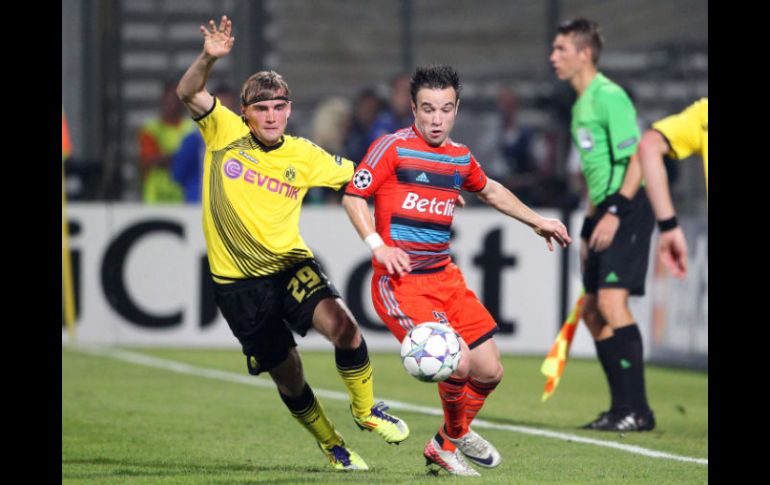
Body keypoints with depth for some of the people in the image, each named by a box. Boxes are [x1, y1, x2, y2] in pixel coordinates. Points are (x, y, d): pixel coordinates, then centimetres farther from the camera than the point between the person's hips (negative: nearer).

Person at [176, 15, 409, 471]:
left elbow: (358, 177, 9)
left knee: (342, 324, -26)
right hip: (239, 279, 0)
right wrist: (208, 59, -37)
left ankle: (365, 409, -1)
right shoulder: (226, 132, -6)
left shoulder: (304, 156, -1)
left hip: (291, 263, 1)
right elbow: (189, 93, -18)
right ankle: (332, 446, 31)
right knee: (287, 374, 5)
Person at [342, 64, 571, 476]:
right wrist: (378, 245, -17)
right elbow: (352, 196, -5)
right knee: (457, 362, -21)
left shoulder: (460, 157, 11)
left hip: (445, 276, 7)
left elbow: (489, 191, 31)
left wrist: (537, 222, 31)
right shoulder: (392, 147, -8)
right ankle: (456, 435, 10)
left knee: (489, 371, 5)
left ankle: (445, 445, 29)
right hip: (399, 282, -7)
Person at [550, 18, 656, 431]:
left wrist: (615, 212, -24)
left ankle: (636, 410, -15)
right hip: (605, 213, 10)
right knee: (592, 312, 9)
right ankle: (623, 409, 13)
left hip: (628, 210, -10)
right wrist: (588, 228, 22)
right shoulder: (580, 106, 18)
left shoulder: (609, 96, -11)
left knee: (612, 303, -17)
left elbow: (636, 160, -17)